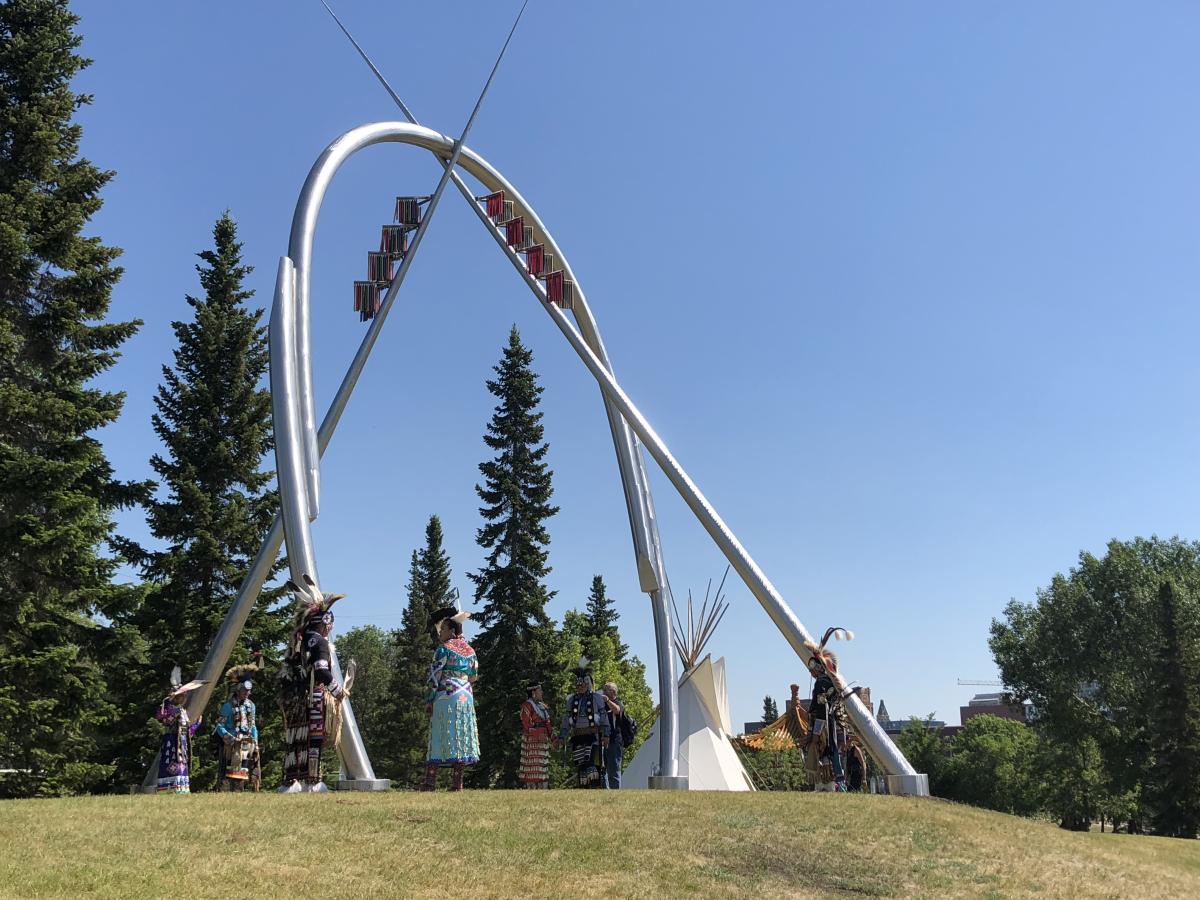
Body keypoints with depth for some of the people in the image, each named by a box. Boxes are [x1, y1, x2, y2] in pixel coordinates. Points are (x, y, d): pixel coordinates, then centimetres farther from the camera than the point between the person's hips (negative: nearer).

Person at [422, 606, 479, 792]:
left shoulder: (444, 649, -6)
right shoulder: (470, 650, 12)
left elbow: (434, 677, -9)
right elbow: (473, 677, 17)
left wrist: (429, 700, -5)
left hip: (445, 696, -5)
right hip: (466, 696, 5)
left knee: (440, 735, -3)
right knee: (463, 735, 4)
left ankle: (430, 780, -3)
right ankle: (457, 781, 3)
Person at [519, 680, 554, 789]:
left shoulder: (543, 706, 19)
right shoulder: (527, 705, -6)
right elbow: (527, 724, -15)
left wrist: (553, 738, 7)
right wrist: (538, 734, -25)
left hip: (543, 741, 8)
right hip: (532, 741, -8)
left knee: (544, 767, 8)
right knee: (533, 767, -8)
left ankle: (543, 789, 12)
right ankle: (532, 789, -7)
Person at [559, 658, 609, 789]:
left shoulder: (597, 698, 4)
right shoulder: (572, 700, 13)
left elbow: (604, 717, 2)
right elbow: (566, 719, 14)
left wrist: (606, 735, -5)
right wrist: (561, 736, 8)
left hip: (593, 736, -4)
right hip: (577, 737, 4)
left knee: (593, 764, -16)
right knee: (579, 766, 4)